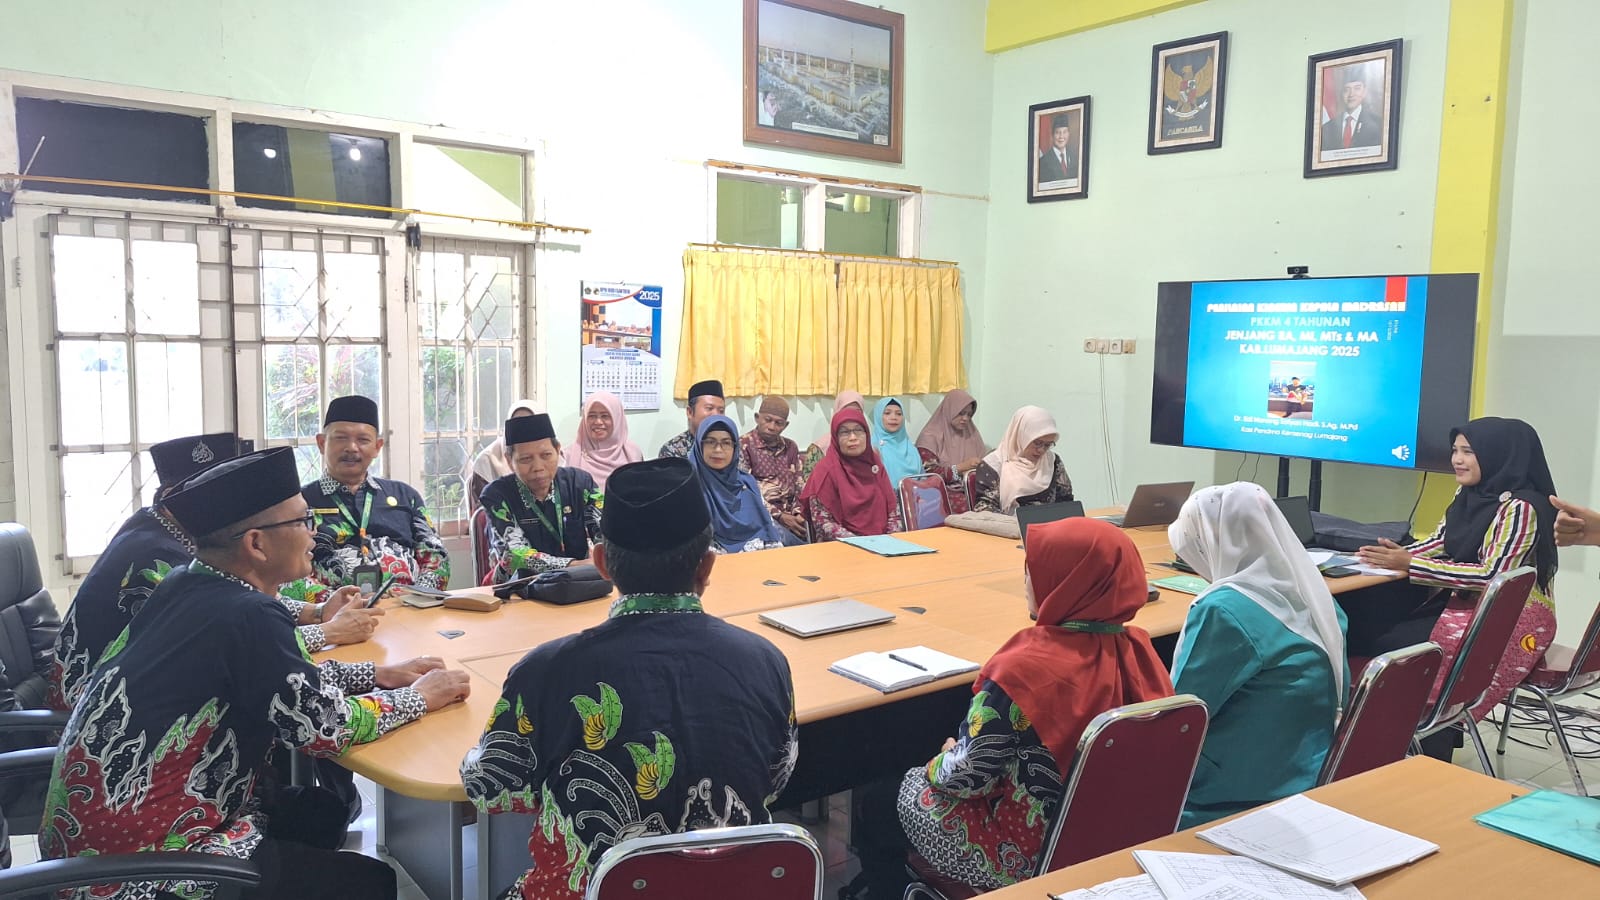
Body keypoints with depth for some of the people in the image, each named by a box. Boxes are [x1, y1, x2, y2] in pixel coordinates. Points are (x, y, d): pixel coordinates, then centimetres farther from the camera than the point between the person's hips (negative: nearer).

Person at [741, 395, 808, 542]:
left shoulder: (791, 447, 16)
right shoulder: (743, 446, -2)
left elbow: (799, 485, 12)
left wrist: (798, 514, -7)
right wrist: (779, 516, -15)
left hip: (791, 514, 5)